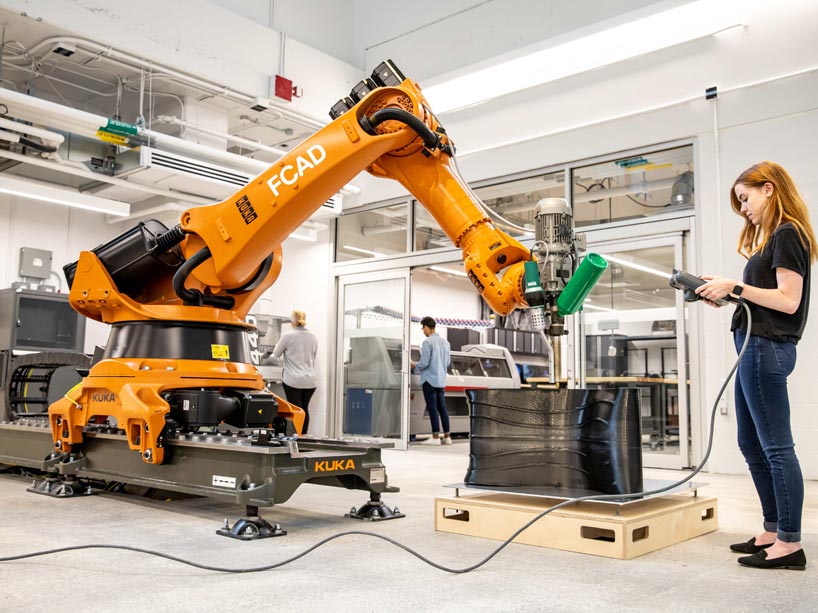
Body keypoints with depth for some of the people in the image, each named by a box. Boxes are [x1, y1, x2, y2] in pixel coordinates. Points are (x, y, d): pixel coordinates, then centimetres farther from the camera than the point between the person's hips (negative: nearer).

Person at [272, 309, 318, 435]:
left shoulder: (288, 336, -8)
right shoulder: (313, 337, 7)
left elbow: (276, 354, 4)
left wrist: (278, 345, 21)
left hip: (293, 380, -4)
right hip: (310, 380, 5)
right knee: (305, 408, 14)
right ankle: (303, 435, 18)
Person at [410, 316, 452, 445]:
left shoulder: (427, 342, -12)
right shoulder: (445, 341, 11)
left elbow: (424, 363, -15)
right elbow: (448, 362, 16)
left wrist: (415, 365, 4)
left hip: (430, 379, -7)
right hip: (441, 380, 7)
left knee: (432, 408, -4)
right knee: (442, 408, 10)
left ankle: (435, 437, -4)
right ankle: (447, 437, 12)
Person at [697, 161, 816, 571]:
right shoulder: (772, 237, 20)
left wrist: (735, 287, -15)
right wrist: (723, 297, 6)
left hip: (766, 348, -10)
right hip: (755, 347, 10)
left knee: (775, 446, -6)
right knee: (752, 445, 13)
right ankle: (773, 532, 22)